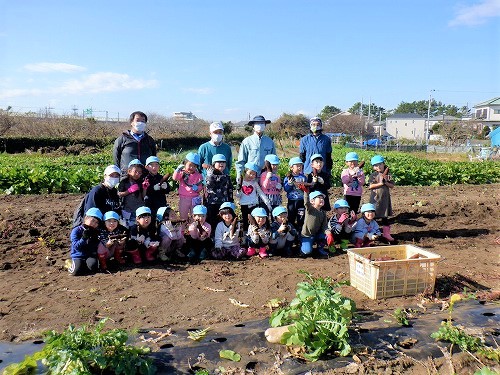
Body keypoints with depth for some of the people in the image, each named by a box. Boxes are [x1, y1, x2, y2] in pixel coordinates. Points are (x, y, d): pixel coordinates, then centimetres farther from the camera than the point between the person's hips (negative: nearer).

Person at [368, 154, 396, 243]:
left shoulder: (388, 175, 5)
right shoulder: (373, 175, -4)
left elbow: (392, 185, 1)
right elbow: (370, 186, -14)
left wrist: (386, 182, -15)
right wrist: (380, 183, -17)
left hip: (385, 198, 3)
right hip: (375, 198, -3)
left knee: (385, 216, 11)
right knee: (373, 216, 4)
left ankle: (386, 234, 18)